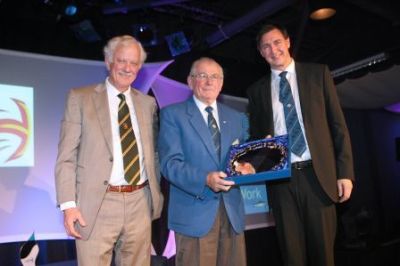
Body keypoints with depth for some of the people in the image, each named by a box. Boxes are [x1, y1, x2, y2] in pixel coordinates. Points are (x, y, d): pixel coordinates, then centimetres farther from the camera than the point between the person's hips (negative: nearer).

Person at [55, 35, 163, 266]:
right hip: (97, 205, -3)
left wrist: (155, 195, 10)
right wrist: (68, 205, -10)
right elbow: (66, 157, -3)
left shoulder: (148, 103, 10)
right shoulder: (80, 98, 0)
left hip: (140, 203, 4)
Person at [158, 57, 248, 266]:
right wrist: (205, 179, -24)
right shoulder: (172, 114, 0)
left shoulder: (237, 118, 15)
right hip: (194, 213, -4)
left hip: (233, 212, 5)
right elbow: (170, 163, -9)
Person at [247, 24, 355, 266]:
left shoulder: (318, 73, 7)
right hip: (280, 179, 1)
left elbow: (338, 124, 4)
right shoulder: (257, 90, 11)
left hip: (317, 174, -1)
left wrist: (345, 172, -2)